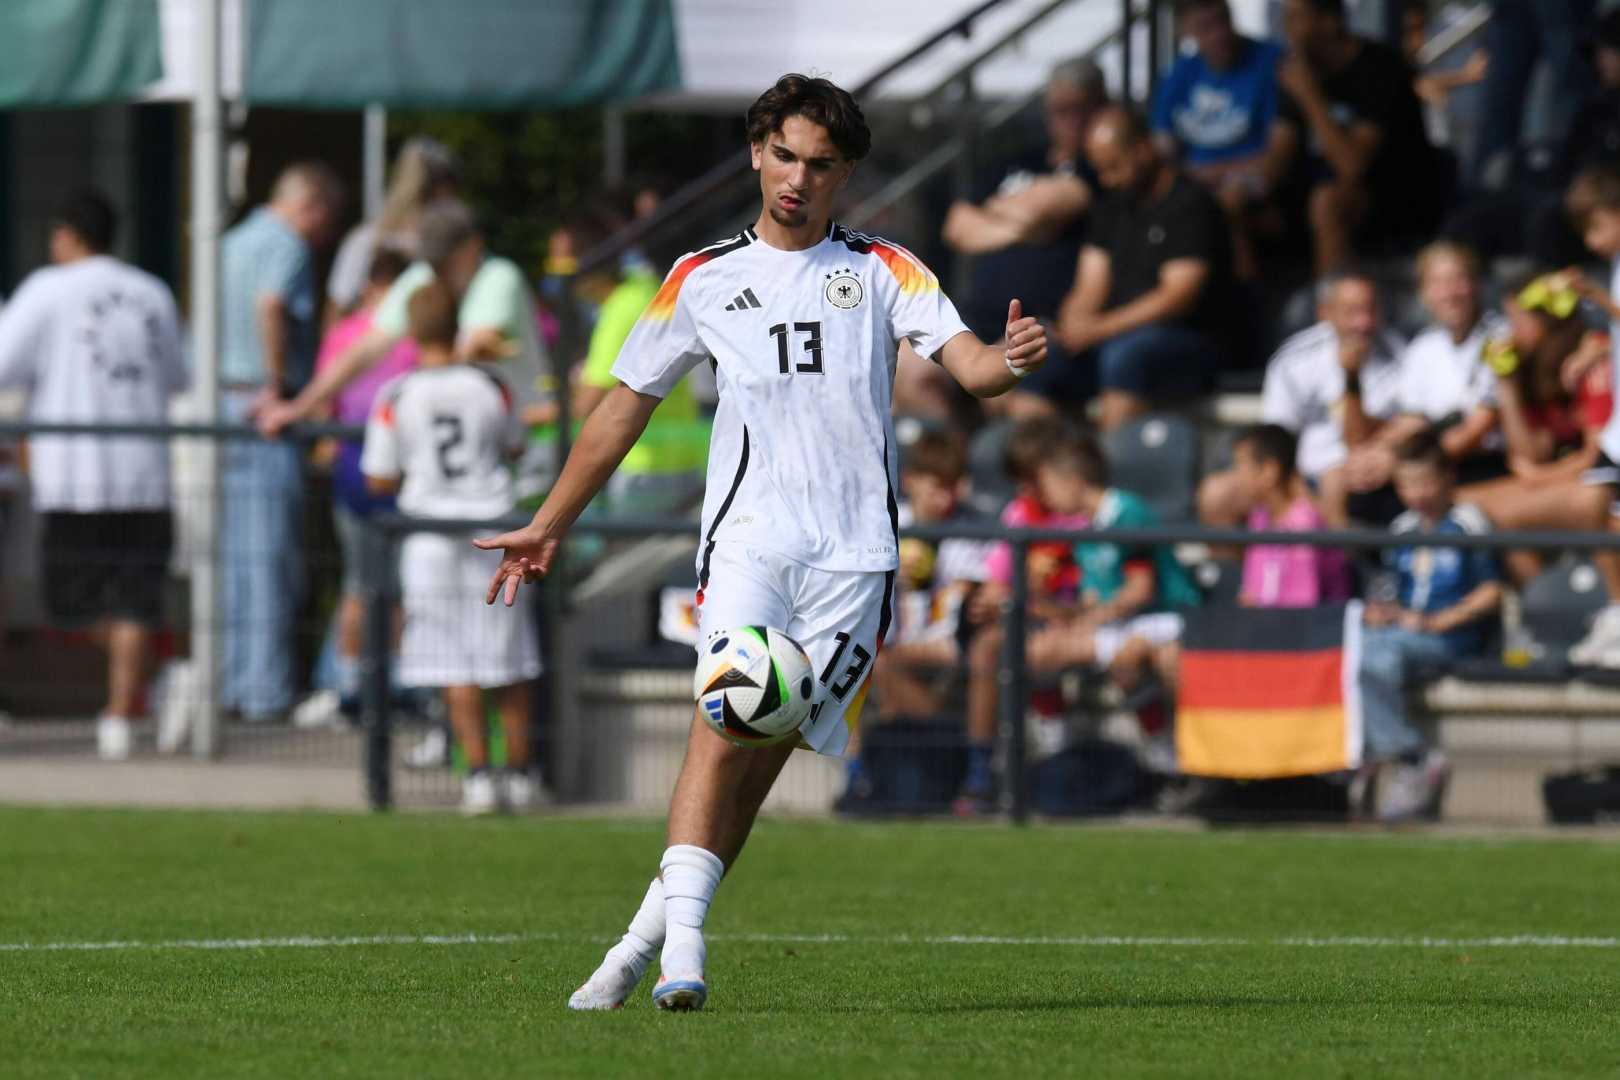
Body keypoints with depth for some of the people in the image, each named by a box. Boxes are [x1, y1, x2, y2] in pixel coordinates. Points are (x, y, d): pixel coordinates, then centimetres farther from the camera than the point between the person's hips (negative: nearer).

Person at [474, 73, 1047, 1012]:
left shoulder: (882, 270, 10)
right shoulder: (704, 279, 13)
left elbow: (966, 362, -3)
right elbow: (626, 406, 21)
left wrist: (1010, 361, -27)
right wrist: (550, 527, 22)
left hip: (855, 554, 0)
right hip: (748, 539, 0)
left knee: (763, 758, -3)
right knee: (724, 726, -21)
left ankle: (646, 939, 4)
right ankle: (684, 945, -26)